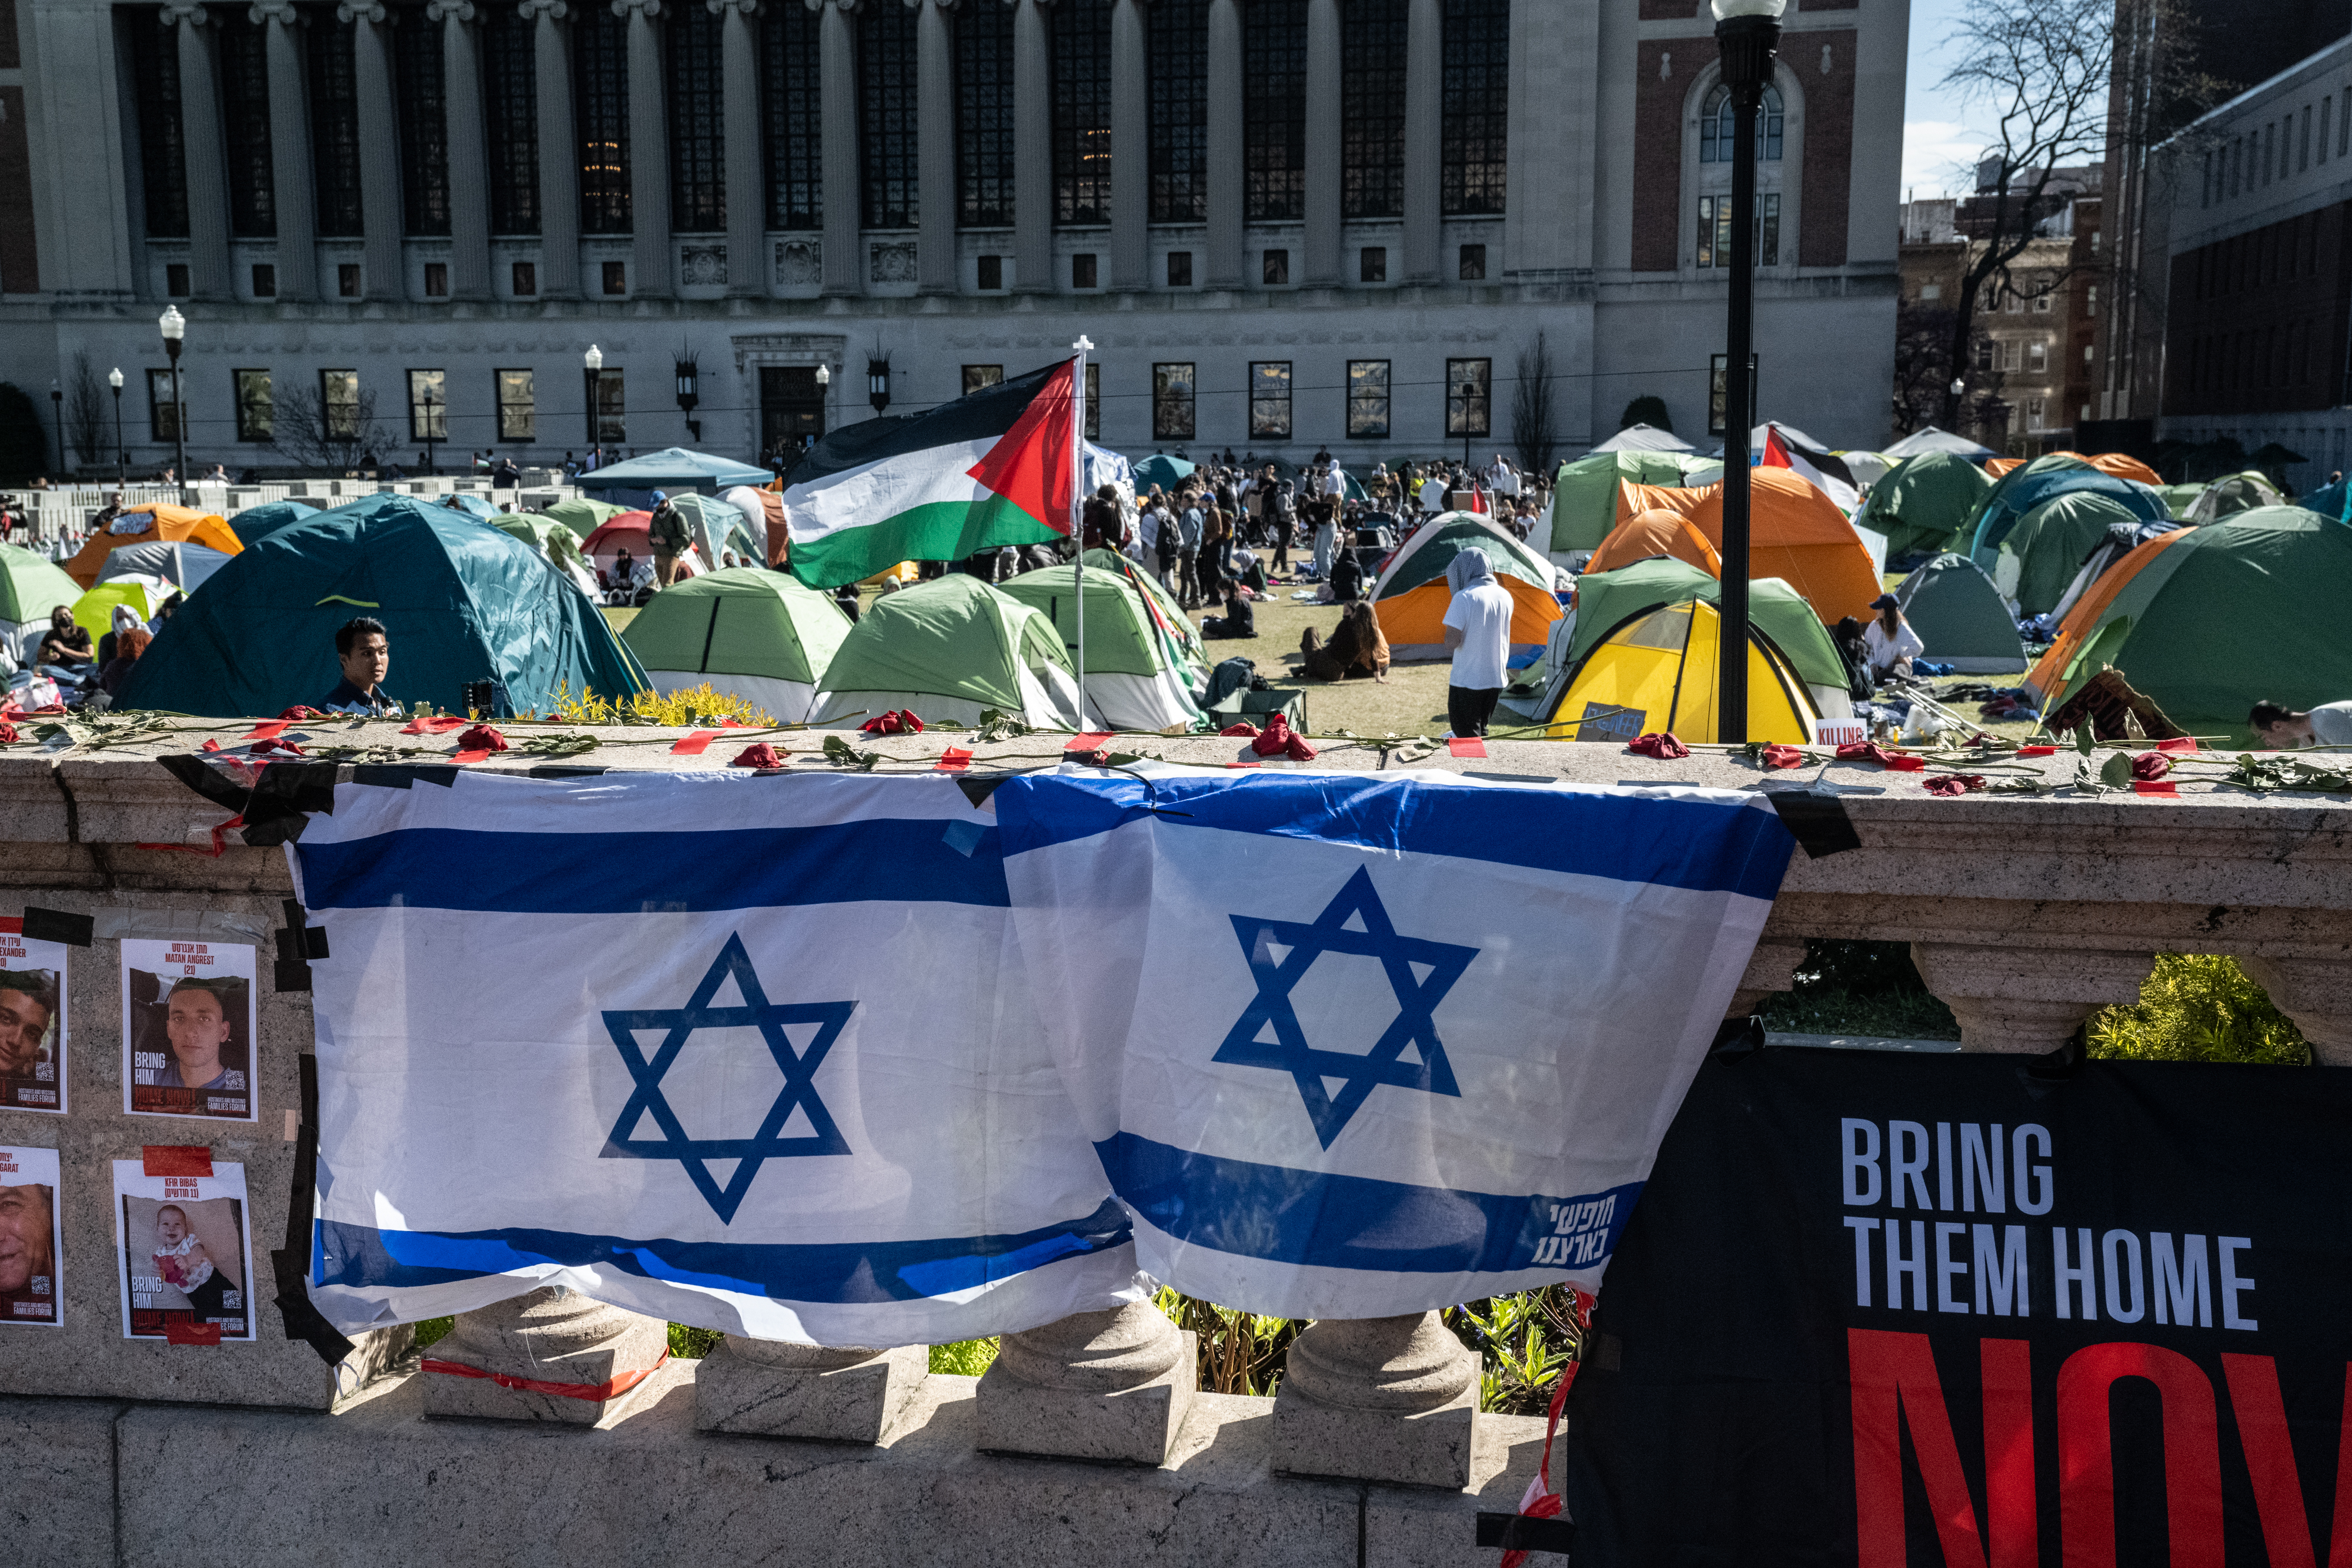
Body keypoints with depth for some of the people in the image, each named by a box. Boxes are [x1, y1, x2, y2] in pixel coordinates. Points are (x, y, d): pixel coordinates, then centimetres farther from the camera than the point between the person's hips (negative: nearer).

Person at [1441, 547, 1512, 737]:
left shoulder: (1464, 598, -16)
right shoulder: (1505, 596, 6)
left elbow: (1452, 642, -19)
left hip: (1466, 681, -7)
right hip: (1496, 679, 7)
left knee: (1467, 736, 1)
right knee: (1481, 731, 20)